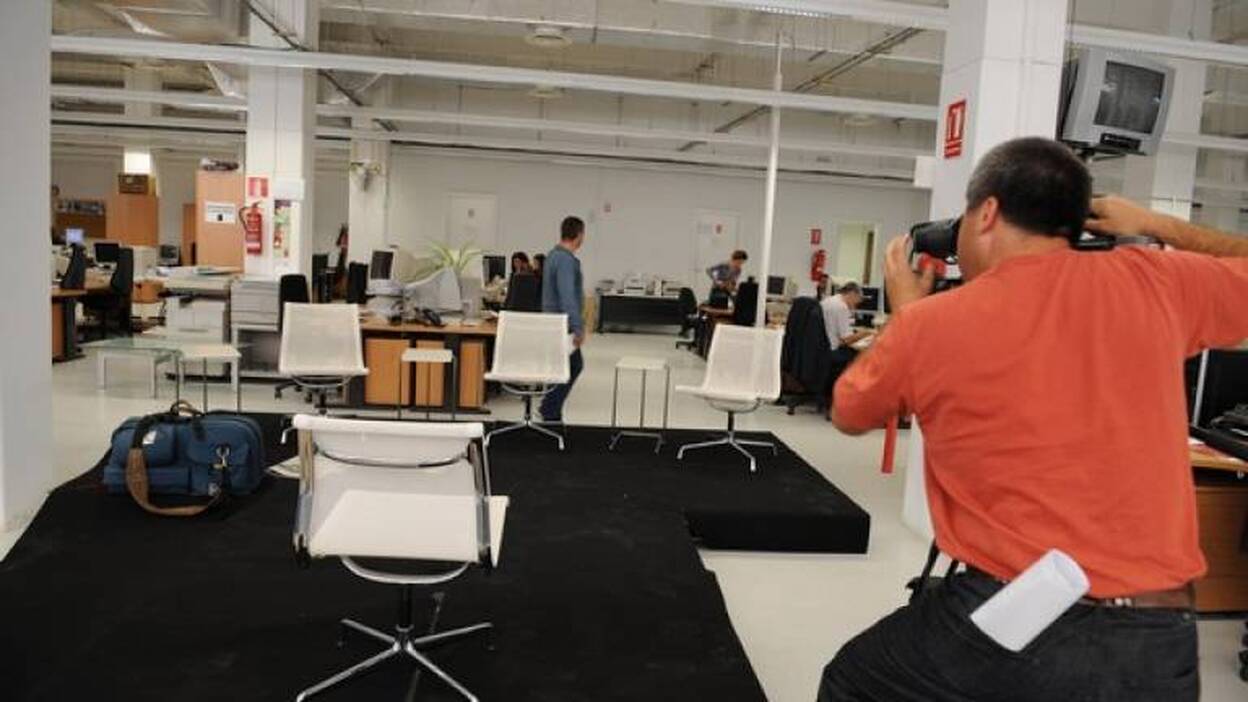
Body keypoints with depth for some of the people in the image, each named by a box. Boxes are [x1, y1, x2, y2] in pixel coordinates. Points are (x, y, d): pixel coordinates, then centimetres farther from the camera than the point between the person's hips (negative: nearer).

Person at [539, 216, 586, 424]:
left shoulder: (555, 254, 12)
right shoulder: (566, 260, -21)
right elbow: (567, 297, -29)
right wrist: (578, 328, -29)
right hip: (563, 324, -10)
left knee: (575, 365, 16)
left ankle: (549, 407, 20)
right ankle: (550, 415, 7)